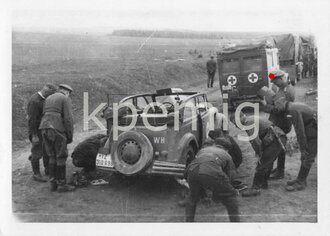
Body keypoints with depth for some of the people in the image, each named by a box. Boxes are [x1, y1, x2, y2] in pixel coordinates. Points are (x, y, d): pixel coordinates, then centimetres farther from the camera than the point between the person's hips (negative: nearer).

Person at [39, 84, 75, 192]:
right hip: (57, 129, -7)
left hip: (45, 128, 7)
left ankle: (53, 183, 15)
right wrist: (70, 136, -3)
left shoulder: (48, 99, 23)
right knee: (61, 157, 1)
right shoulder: (65, 99, 0)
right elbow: (68, 118, -9)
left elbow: (45, 115, 18)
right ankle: (61, 184, 4)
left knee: (52, 156, 14)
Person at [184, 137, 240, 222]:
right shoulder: (227, 156, 34)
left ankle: (188, 221, 29)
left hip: (193, 170, 3)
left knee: (193, 196, 32)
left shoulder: (203, 149, 41)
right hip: (212, 173, -3)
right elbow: (228, 177, 38)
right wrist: (217, 196, 52)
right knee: (230, 196, 22)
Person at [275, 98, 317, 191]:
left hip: (314, 134, -10)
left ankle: (301, 183, 1)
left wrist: (303, 148, -18)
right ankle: (300, 179, 21)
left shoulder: (293, 110, -20)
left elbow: (300, 130, -22)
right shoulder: (295, 106, 12)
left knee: (307, 158, -5)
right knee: (305, 157, 13)